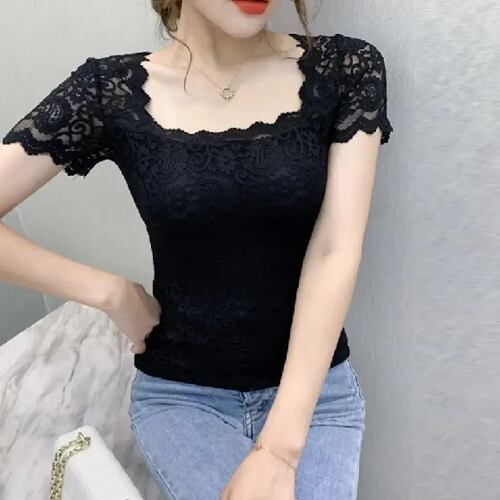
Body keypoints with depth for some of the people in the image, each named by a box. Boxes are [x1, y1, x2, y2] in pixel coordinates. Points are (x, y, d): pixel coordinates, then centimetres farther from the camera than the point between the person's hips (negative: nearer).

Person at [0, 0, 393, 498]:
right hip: (179, 392, 0)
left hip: (315, 386, 1)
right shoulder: (113, 91, -8)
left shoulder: (346, 69, -7)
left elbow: (334, 253, -14)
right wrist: (112, 293, -9)